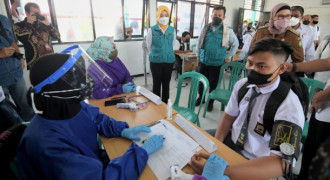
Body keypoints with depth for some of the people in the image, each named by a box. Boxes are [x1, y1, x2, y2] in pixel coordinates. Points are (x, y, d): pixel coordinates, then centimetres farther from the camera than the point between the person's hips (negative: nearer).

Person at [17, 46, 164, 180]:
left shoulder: (74, 105, -11)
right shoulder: (46, 143, -34)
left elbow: (97, 118, 7)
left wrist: (123, 131, -7)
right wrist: (143, 151, -28)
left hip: (96, 161, 6)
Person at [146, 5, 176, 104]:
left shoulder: (172, 30, 2)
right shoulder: (152, 30, -6)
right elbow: (149, 46, 6)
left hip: (169, 61, 2)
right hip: (156, 61, -2)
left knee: (166, 84, 11)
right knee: (156, 84, 6)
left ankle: (165, 104, 26)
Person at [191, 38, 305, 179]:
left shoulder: (289, 107, -27)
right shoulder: (242, 84, -9)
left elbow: (281, 163, -33)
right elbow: (229, 115, 2)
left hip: (255, 162, -5)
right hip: (232, 140, 6)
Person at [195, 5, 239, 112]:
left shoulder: (228, 30, -4)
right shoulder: (206, 28, 3)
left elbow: (235, 44, 7)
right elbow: (199, 42, 15)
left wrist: (228, 57, 3)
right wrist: (198, 55, 12)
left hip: (217, 63, -2)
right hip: (204, 61, 2)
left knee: (213, 84, 8)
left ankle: (211, 101, 27)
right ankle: (200, 98, 33)